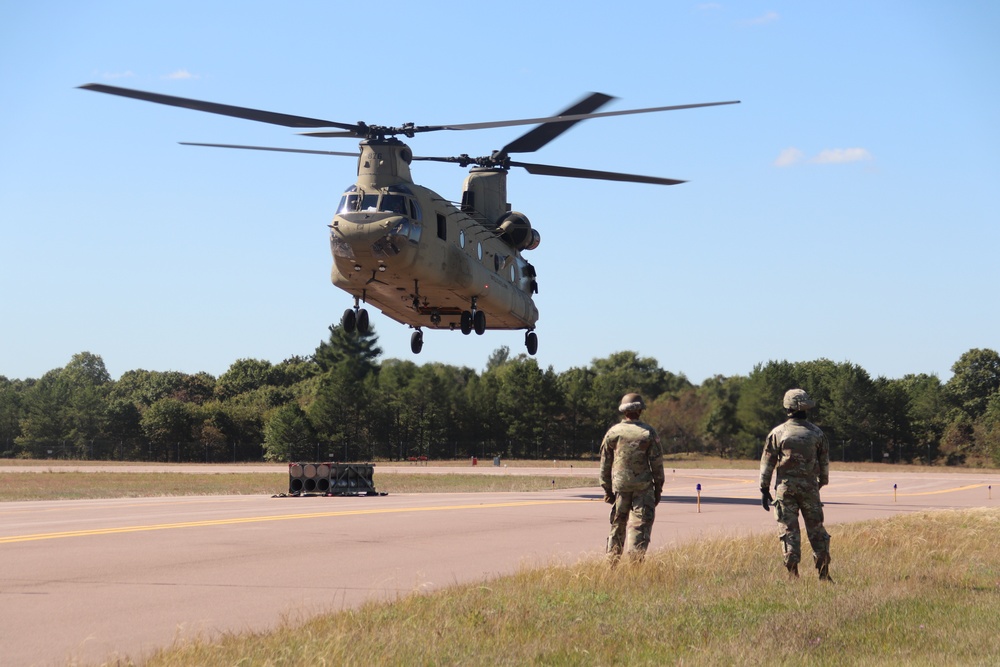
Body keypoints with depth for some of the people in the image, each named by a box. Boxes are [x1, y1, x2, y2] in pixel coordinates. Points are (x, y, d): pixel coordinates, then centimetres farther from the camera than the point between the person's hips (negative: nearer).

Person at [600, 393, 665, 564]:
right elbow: (657, 463, -3)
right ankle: (635, 561, -11)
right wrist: (658, 488, 5)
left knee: (618, 525, 12)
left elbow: (605, 463, 6)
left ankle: (612, 563, 13)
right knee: (640, 525, -2)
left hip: (620, 486, 3)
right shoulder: (648, 432, -5)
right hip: (643, 487, -3)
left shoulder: (612, 432, 2)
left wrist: (607, 489, 14)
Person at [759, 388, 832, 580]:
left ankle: (793, 572, -4)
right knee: (816, 529, 7)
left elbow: (767, 462, -1)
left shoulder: (778, 432, -1)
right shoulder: (817, 433, 4)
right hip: (810, 486, 1)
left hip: (785, 487, -1)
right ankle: (823, 573, 4)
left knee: (789, 529, 2)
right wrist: (822, 483, 27)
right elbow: (825, 463, 11)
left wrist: (764, 489, 5)